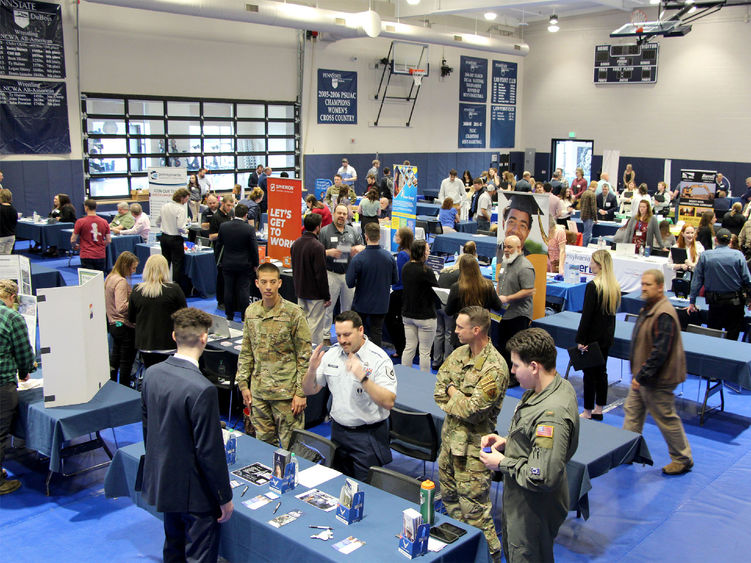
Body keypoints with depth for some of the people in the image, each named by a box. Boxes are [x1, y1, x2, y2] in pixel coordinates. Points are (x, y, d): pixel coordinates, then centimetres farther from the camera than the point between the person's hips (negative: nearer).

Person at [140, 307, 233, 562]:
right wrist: (225, 497, -10)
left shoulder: (152, 374, -5)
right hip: (194, 491, -7)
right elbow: (210, 451, -23)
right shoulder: (202, 390, -29)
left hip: (161, 482, 8)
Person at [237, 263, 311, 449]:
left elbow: (305, 356, -8)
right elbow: (246, 352, 13)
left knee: (290, 447, 3)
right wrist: (243, 384, 9)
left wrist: (301, 392, -11)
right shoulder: (251, 312, 6)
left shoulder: (293, 313, -10)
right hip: (258, 391, 5)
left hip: (286, 392, -5)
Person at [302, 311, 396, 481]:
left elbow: (389, 402, -23)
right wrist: (312, 369, -14)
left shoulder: (378, 358, -15)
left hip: (368, 435, -5)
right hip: (338, 431, 5)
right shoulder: (331, 354, 2)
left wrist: (363, 377, -33)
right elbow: (309, 391, 6)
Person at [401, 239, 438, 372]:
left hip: (407, 314, 7)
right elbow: (437, 292, -13)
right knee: (425, 351, 3)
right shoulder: (426, 271, -20)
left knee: (409, 347, 15)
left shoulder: (405, 267, 2)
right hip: (425, 316, -7)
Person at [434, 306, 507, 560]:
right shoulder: (459, 353, 3)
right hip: (450, 437, 9)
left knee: (474, 509, 0)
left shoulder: (494, 368, -23)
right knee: (449, 496, 24)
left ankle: (489, 553, 18)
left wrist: (453, 392, -10)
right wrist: (461, 401, -11)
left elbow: (473, 411, -26)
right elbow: (438, 390, 6)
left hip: (472, 446, -9)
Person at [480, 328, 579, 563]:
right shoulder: (560, 386, -2)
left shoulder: (552, 415, -34)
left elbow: (544, 478, -34)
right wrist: (506, 441, 1)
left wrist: (502, 463, -20)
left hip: (533, 510, -9)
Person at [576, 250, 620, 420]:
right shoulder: (615, 286, 4)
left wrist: (580, 339, -14)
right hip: (607, 336, 8)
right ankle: (598, 409, 24)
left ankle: (588, 412, 10)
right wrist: (609, 333, 20)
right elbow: (612, 312, 12)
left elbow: (586, 315, -18)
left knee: (589, 373, 2)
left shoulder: (593, 286, -19)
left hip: (593, 336, -8)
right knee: (601, 371, 15)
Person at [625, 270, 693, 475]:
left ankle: (683, 459, 20)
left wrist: (642, 375, -24)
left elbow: (660, 352, -28)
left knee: (667, 419, 4)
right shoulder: (649, 308, 8)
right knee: (632, 412, 16)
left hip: (657, 381, -10)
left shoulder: (664, 315, -25)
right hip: (642, 376, 10)